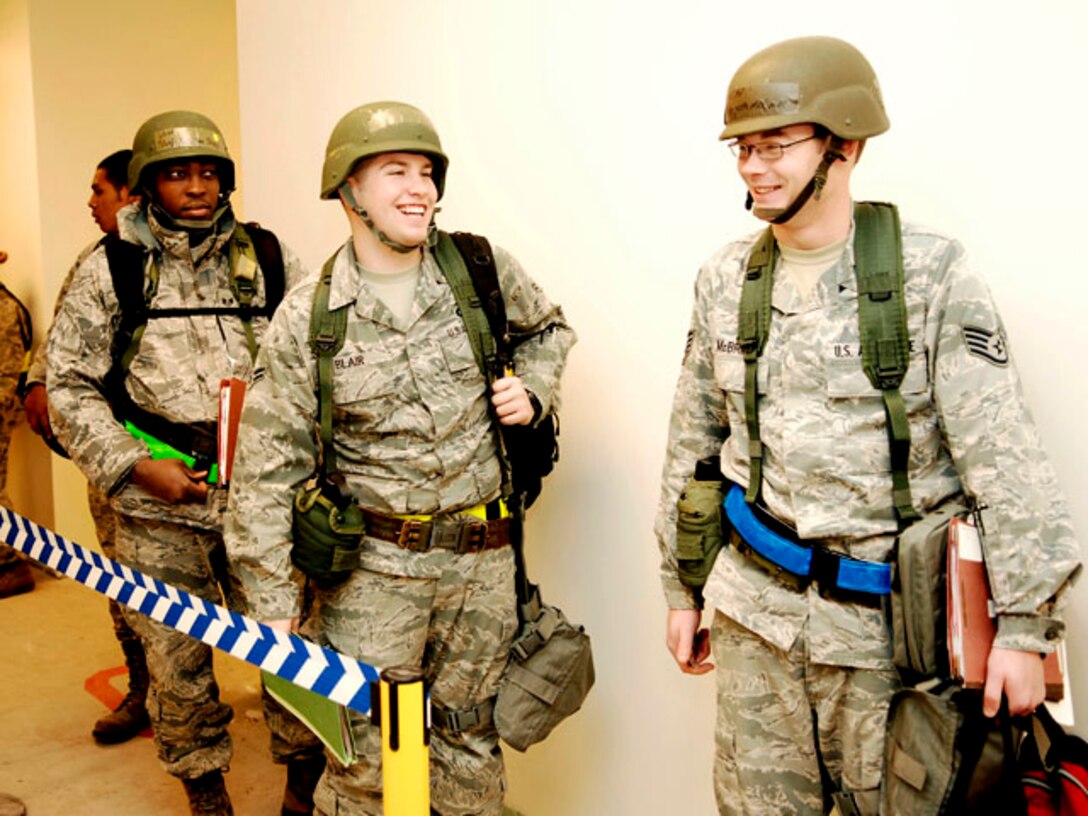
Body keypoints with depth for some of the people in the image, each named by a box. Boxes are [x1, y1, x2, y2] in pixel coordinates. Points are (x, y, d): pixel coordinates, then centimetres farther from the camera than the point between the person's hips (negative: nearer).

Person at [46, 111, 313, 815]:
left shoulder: (270, 259, 6)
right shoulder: (110, 271, 2)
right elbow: (68, 386, 3)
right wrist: (136, 466, -7)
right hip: (158, 507, 0)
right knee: (177, 660, 10)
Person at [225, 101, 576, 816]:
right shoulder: (307, 320, -9)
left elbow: (549, 329, 20)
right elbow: (267, 471, -6)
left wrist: (533, 390, 0)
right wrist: (273, 606, -7)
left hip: (483, 558, 3)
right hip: (374, 567, -2)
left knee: (471, 744, 17)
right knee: (365, 758, 6)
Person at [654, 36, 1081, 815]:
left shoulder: (931, 274, -10)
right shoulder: (726, 279, 3)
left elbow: (1006, 461, -11)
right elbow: (693, 443, 10)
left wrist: (1024, 626, -13)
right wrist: (682, 589, 14)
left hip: (887, 619, -3)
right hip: (756, 612, 4)